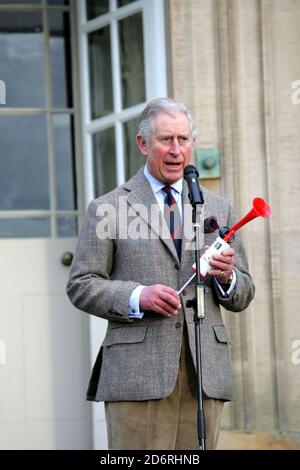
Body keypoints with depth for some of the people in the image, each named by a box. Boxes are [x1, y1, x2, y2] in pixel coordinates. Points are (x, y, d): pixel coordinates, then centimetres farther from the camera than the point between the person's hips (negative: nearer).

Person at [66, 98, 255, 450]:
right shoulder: (107, 209, 7)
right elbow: (80, 286, 3)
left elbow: (242, 297, 19)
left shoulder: (219, 209, 18)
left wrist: (226, 277, -5)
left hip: (204, 372, 4)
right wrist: (137, 297, -14)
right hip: (137, 373, -3)